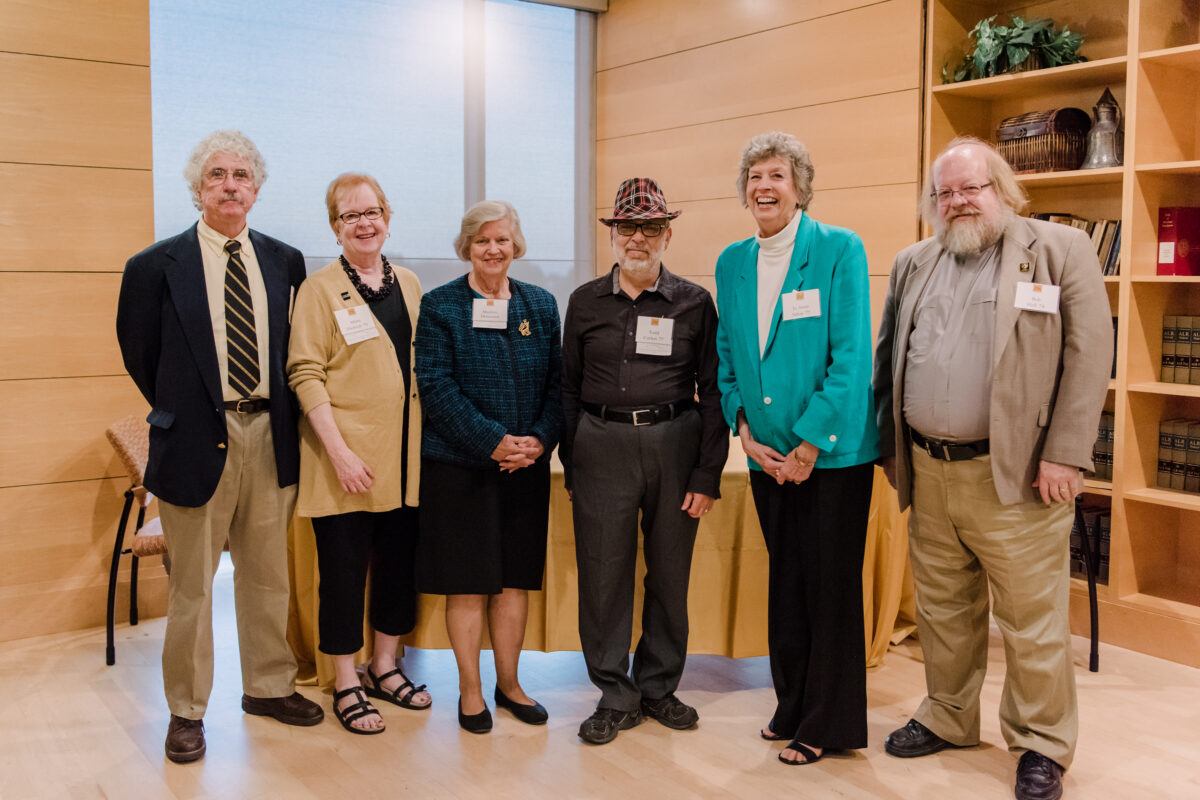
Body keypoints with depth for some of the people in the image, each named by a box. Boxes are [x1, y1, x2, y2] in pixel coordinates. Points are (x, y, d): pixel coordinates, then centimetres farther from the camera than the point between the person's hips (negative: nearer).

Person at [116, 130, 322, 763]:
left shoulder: (285, 261, 6)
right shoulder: (157, 266, -5)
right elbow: (139, 354, 4)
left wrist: (281, 413, 6)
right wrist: (178, 413, 6)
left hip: (269, 434, 4)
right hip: (198, 439, -3)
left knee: (267, 573, 16)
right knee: (191, 583, 7)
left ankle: (268, 686, 33)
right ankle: (186, 710, 22)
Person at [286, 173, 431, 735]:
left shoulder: (409, 284, 12)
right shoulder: (320, 289, -4)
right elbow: (304, 374, -9)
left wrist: (430, 438, 10)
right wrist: (339, 450, -17)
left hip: (403, 455, 5)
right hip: (345, 459, -5)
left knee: (400, 562, 12)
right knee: (344, 569, 3)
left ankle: (384, 665, 30)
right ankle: (346, 685, 17)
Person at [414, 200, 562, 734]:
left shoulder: (540, 304, 9)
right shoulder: (440, 305, -2)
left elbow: (556, 383, 7)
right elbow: (436, 385, -10)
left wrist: (539, 439, -9)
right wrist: (494, 441, -17)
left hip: (527, 465, 4)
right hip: (459, 465, -3)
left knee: (516, 578, 10)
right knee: (467, 582, 4)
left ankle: (508, 683, 25)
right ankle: (470, 690, 19)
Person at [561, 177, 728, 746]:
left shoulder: (694, 303, 5)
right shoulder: (585, 302, 9)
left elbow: (712, 393, 3)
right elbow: (569, 389, 11)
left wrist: (708, 475, -2)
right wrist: (571, 467, 6)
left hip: (674, 443, 0)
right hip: (602, 446, 1)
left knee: (670, 573, 8)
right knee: (603, 574, 2)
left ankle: (658, 686, 26)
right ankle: (616, 697, 17)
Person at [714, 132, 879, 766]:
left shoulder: (839, 250, -9)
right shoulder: (732, 262, 8)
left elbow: (851, 356, -13)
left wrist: (810, 443, -14)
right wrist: (744, 429, 0)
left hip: (834, 451, -5)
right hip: (768, 453, 5)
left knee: (830, 587, 4)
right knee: (784, 582, 15)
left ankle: (830, 725, 20)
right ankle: (792, 708, 31)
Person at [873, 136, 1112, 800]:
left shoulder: (1061, 251, -2)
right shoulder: (913, 264, 13)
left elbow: (1089, 356, -7)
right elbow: (887, 358, 17)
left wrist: (1064, 455, -13)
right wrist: (889, 445, 11)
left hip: (1014, 475, -4)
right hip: (928, 472, 5)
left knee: (1032, 620, 3)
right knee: (942, 609, 16)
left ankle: (1041, 746, 19)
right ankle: (948, 720, 33)